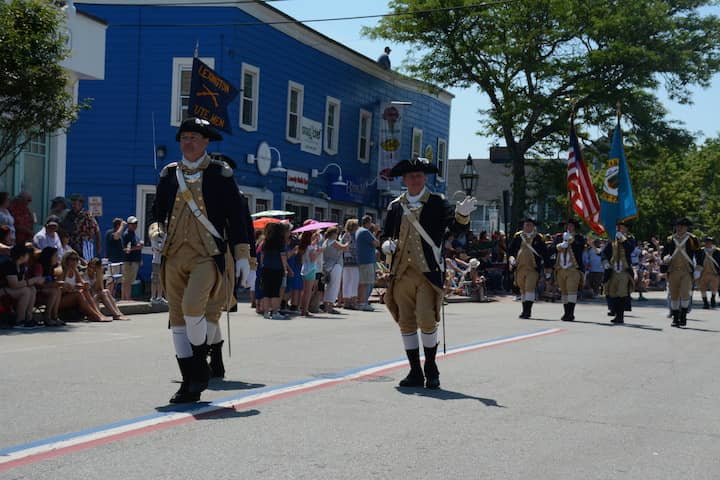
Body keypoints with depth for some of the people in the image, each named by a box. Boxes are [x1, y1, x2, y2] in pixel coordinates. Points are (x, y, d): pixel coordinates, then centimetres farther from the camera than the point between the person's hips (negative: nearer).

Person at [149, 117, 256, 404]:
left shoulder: (220, 174, 2)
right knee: (177, 316, 3)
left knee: (192, 307, -23)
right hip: (174, 255, 5)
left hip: (208, 255, -5)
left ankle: (200, 364, 0)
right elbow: (158, 212, 23)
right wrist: (157, 232, 2)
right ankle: (190, 383, 11)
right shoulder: (169, 175, 13)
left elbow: (236, 216, 2)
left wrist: (242, 256, -3)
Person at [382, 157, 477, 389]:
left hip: (428, 272, -4)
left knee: (427, 320, -12)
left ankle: (431, 370, 5)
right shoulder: (395, 206, 13)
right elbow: (387, 234, 23)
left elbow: (456, 227, -9)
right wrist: (387, 244, 0)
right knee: (406, 323, 5)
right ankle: (415, 372, 15)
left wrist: (462, 214, -31)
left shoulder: (437, 203, 2)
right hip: (401, 272, 4)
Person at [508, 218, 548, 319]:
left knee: (530, 288, -15)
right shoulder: (517, 237, 9)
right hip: (520, 267, 4)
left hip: (533, 267, -4)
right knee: (522, 289, 10)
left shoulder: (539, 238, 3)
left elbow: (545, 253, 8)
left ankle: (528, 311, -16)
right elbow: (510, 250, 15)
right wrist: (512, 258, -2)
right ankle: (525, 310, 19)